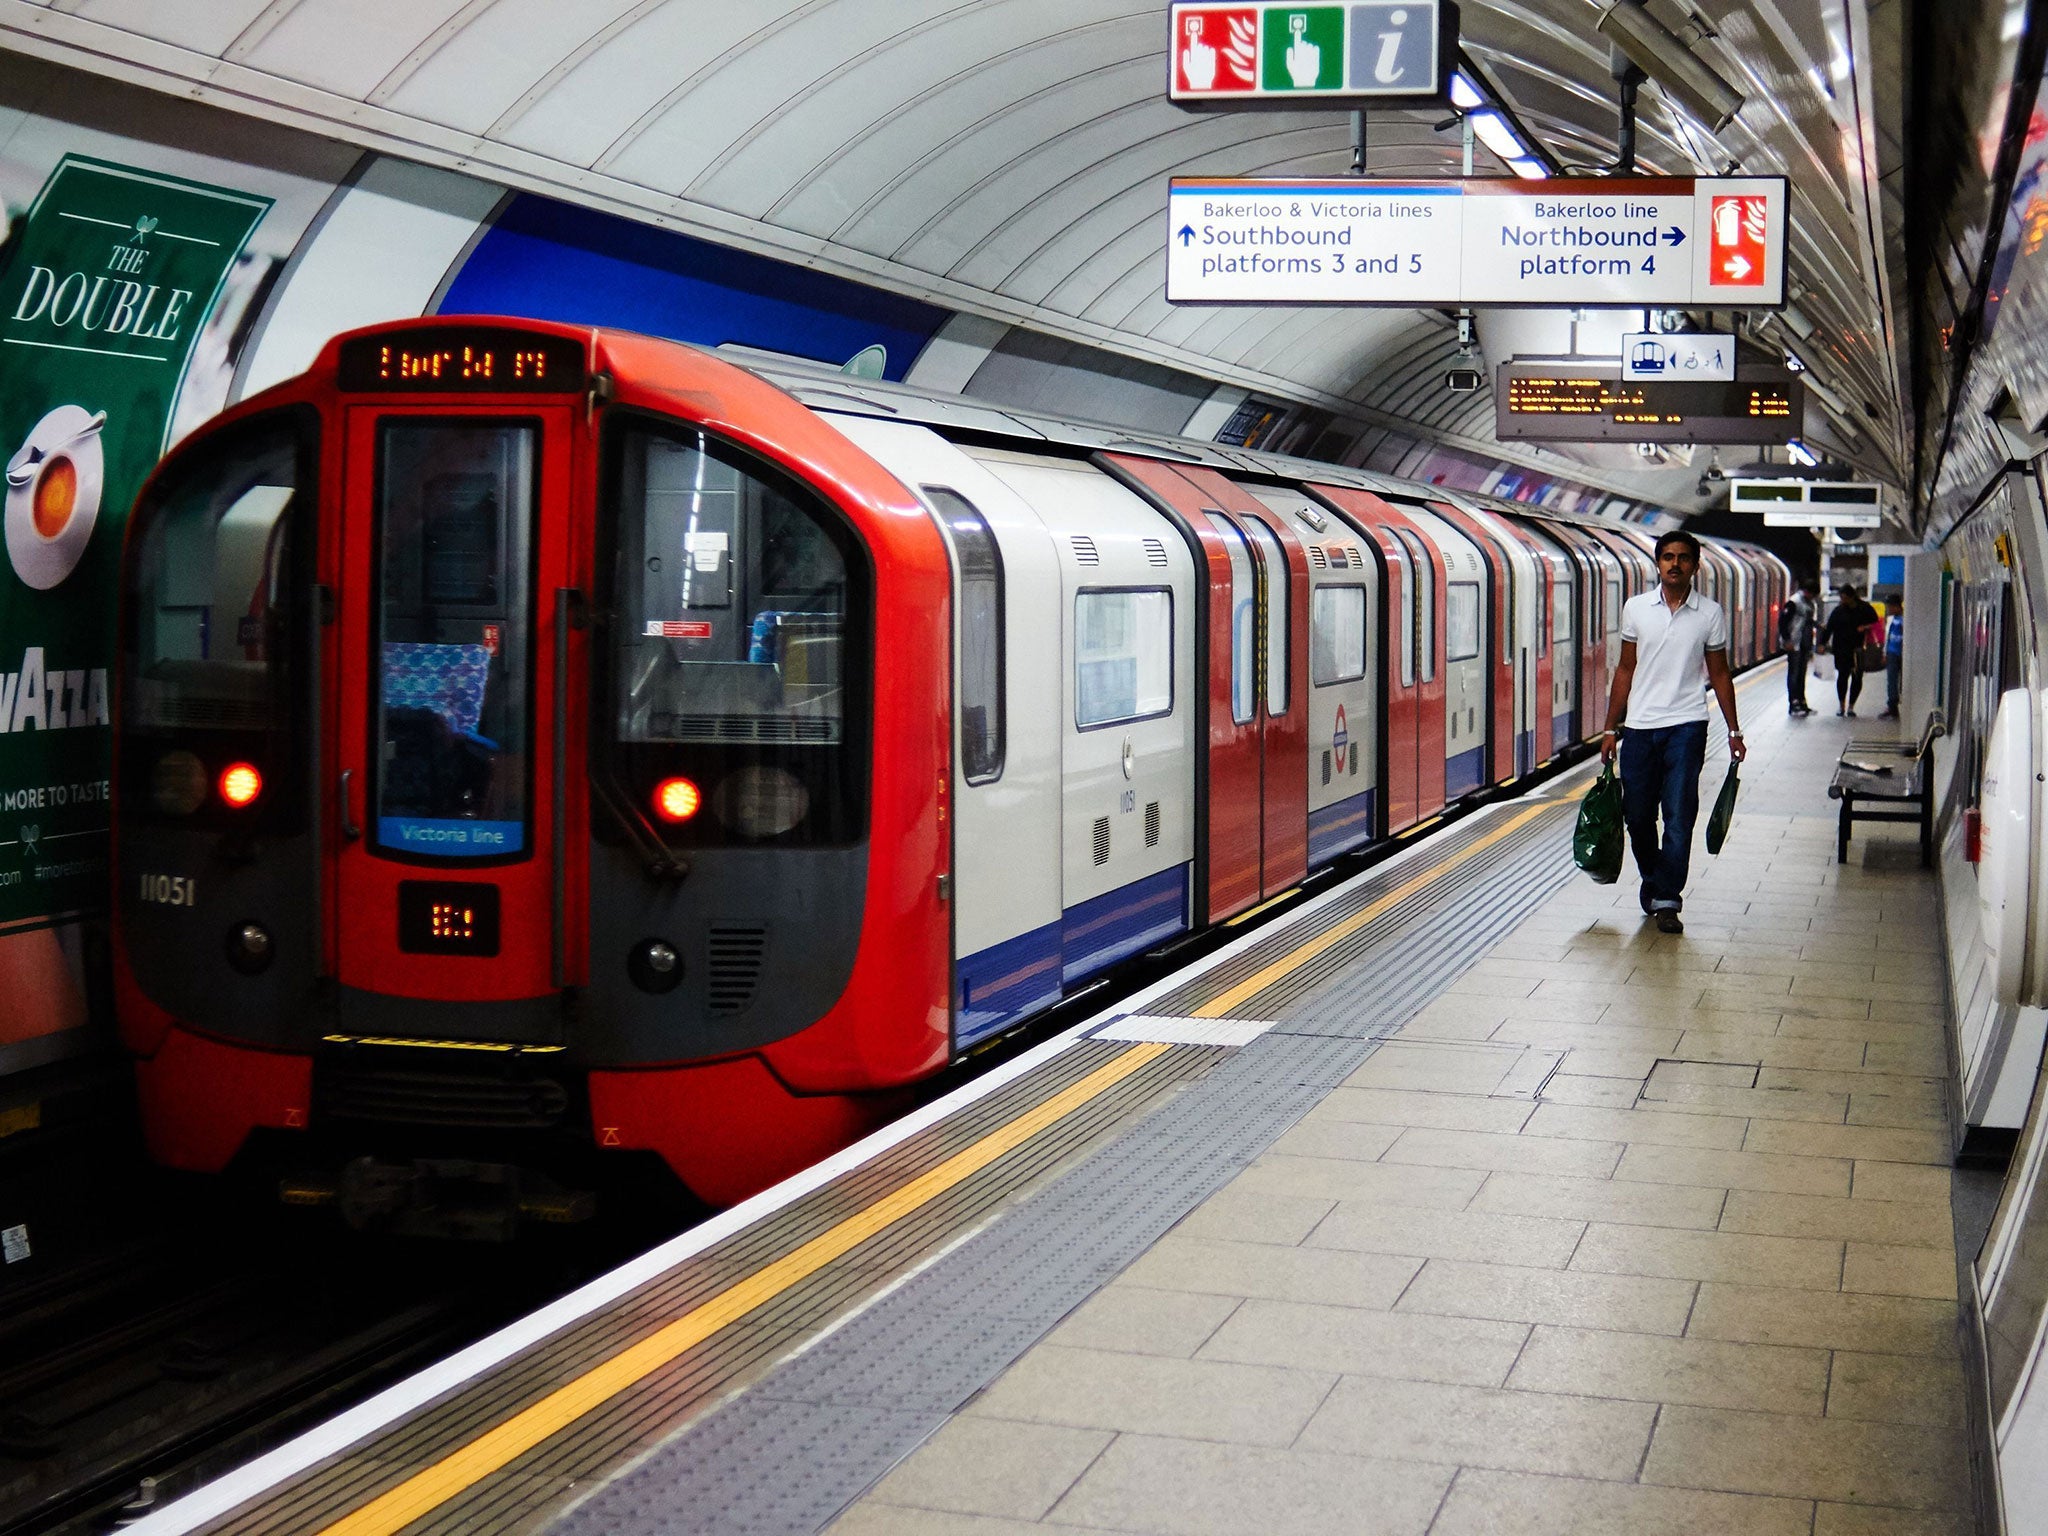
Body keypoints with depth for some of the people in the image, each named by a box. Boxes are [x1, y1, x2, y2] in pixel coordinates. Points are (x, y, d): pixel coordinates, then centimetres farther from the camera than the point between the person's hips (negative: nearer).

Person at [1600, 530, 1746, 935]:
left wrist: (1734, 730, 7)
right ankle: (1652, 882, 28)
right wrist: (1611, 727, 9)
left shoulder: (1710, 614, 3)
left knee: (1679, 816, -7)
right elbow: (1626, 669, 11)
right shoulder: (1636, 608, 6)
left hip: (1686, 725, -2)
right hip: (1639, 727, 2)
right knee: (1637, 815, 6)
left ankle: (1666, 900, -3)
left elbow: (1719, 674, 10)